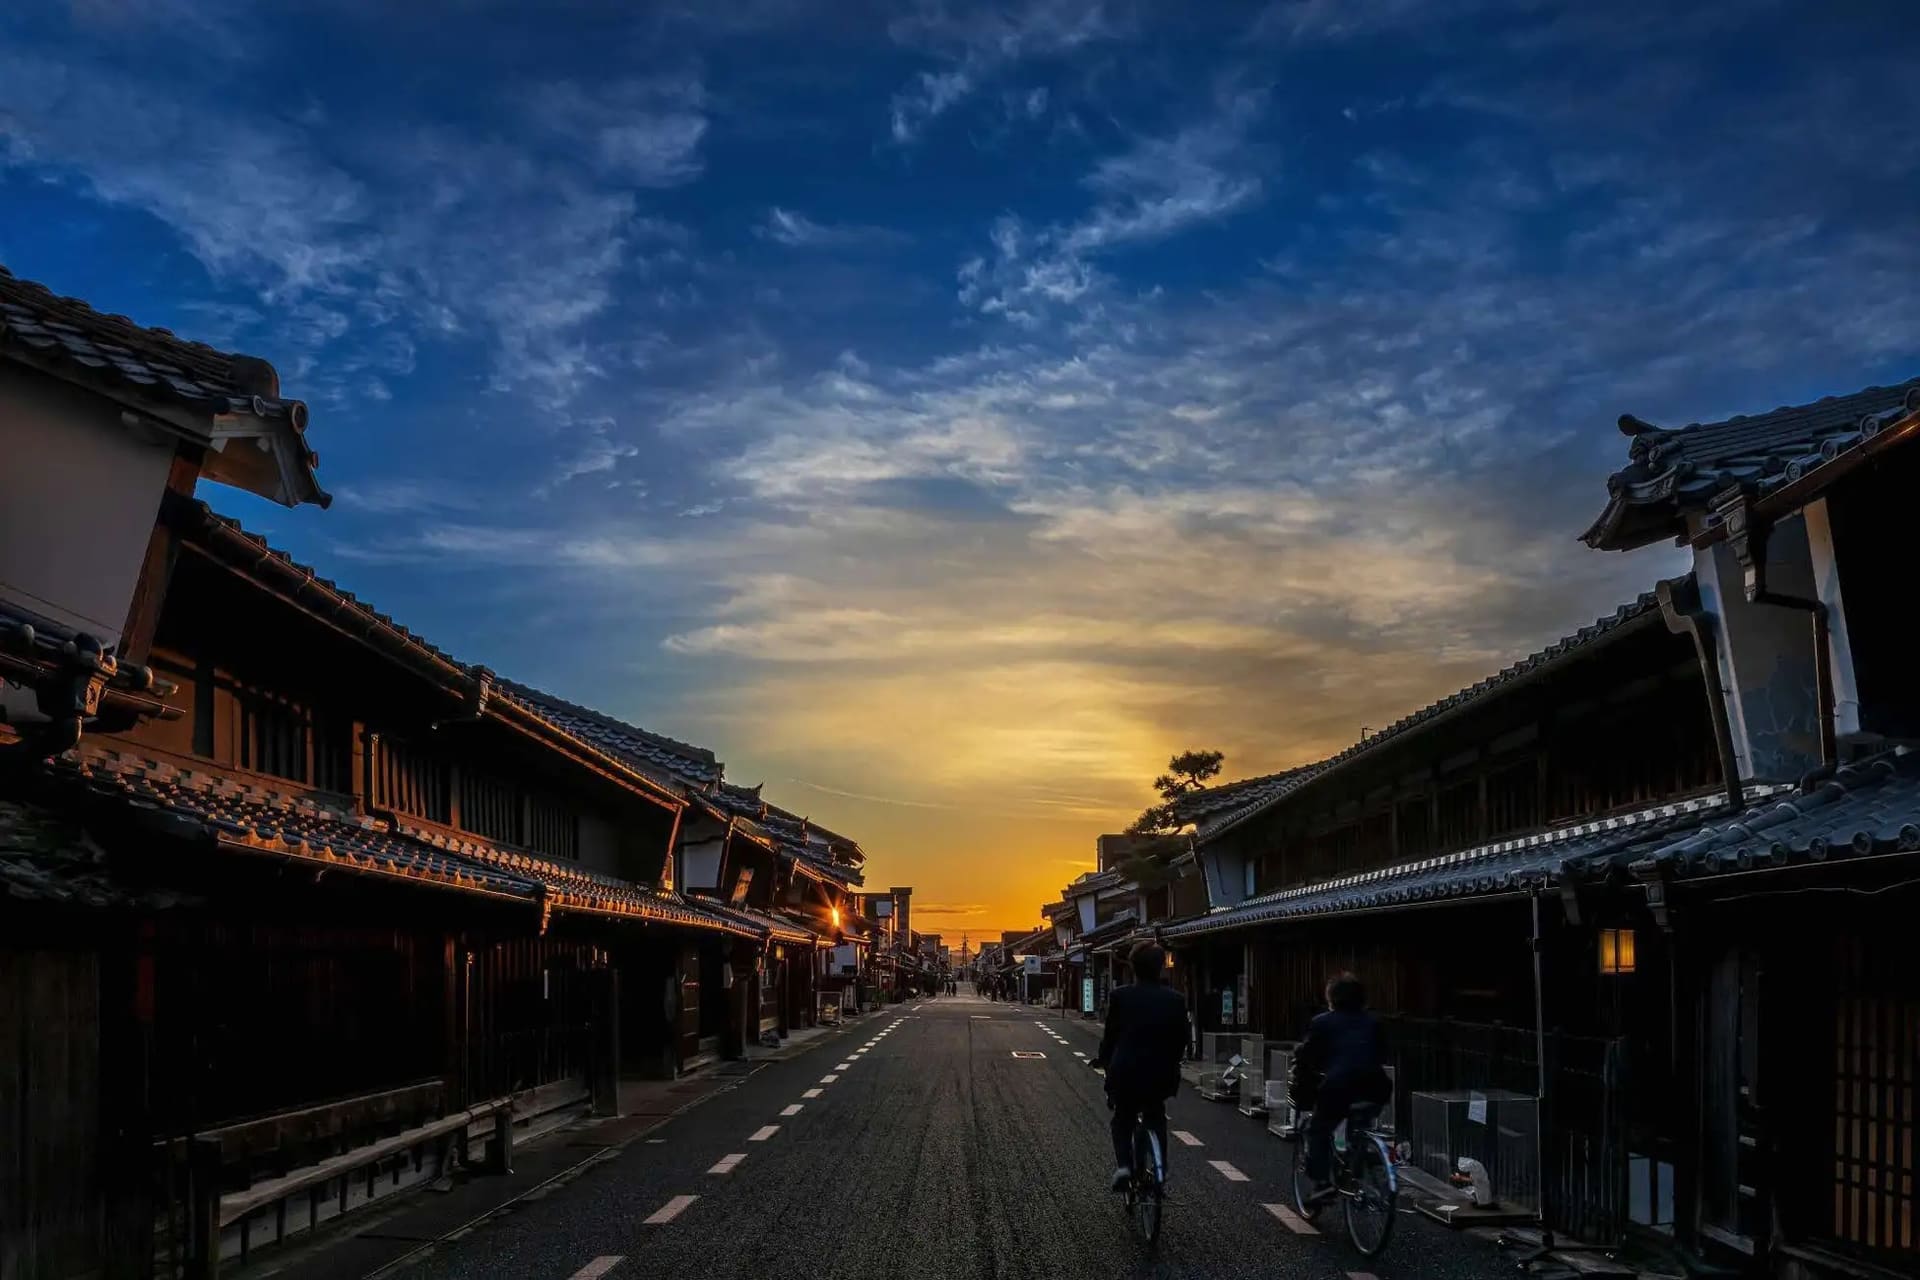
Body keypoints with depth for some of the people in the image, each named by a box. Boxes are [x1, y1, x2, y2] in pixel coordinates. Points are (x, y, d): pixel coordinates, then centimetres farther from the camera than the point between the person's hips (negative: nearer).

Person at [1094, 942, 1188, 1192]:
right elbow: (1181, 1040, 6)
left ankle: (1123, 1164, -2)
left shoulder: (1120, 996, -6)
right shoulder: (1175, 1000, -1)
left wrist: (1104, 1060, 20)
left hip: (1125, 1074, -1)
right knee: (1156, 1119, 27)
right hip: (1161, 1075, 2)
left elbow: (1111, 1035, 2)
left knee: (1122, 1120, 21)